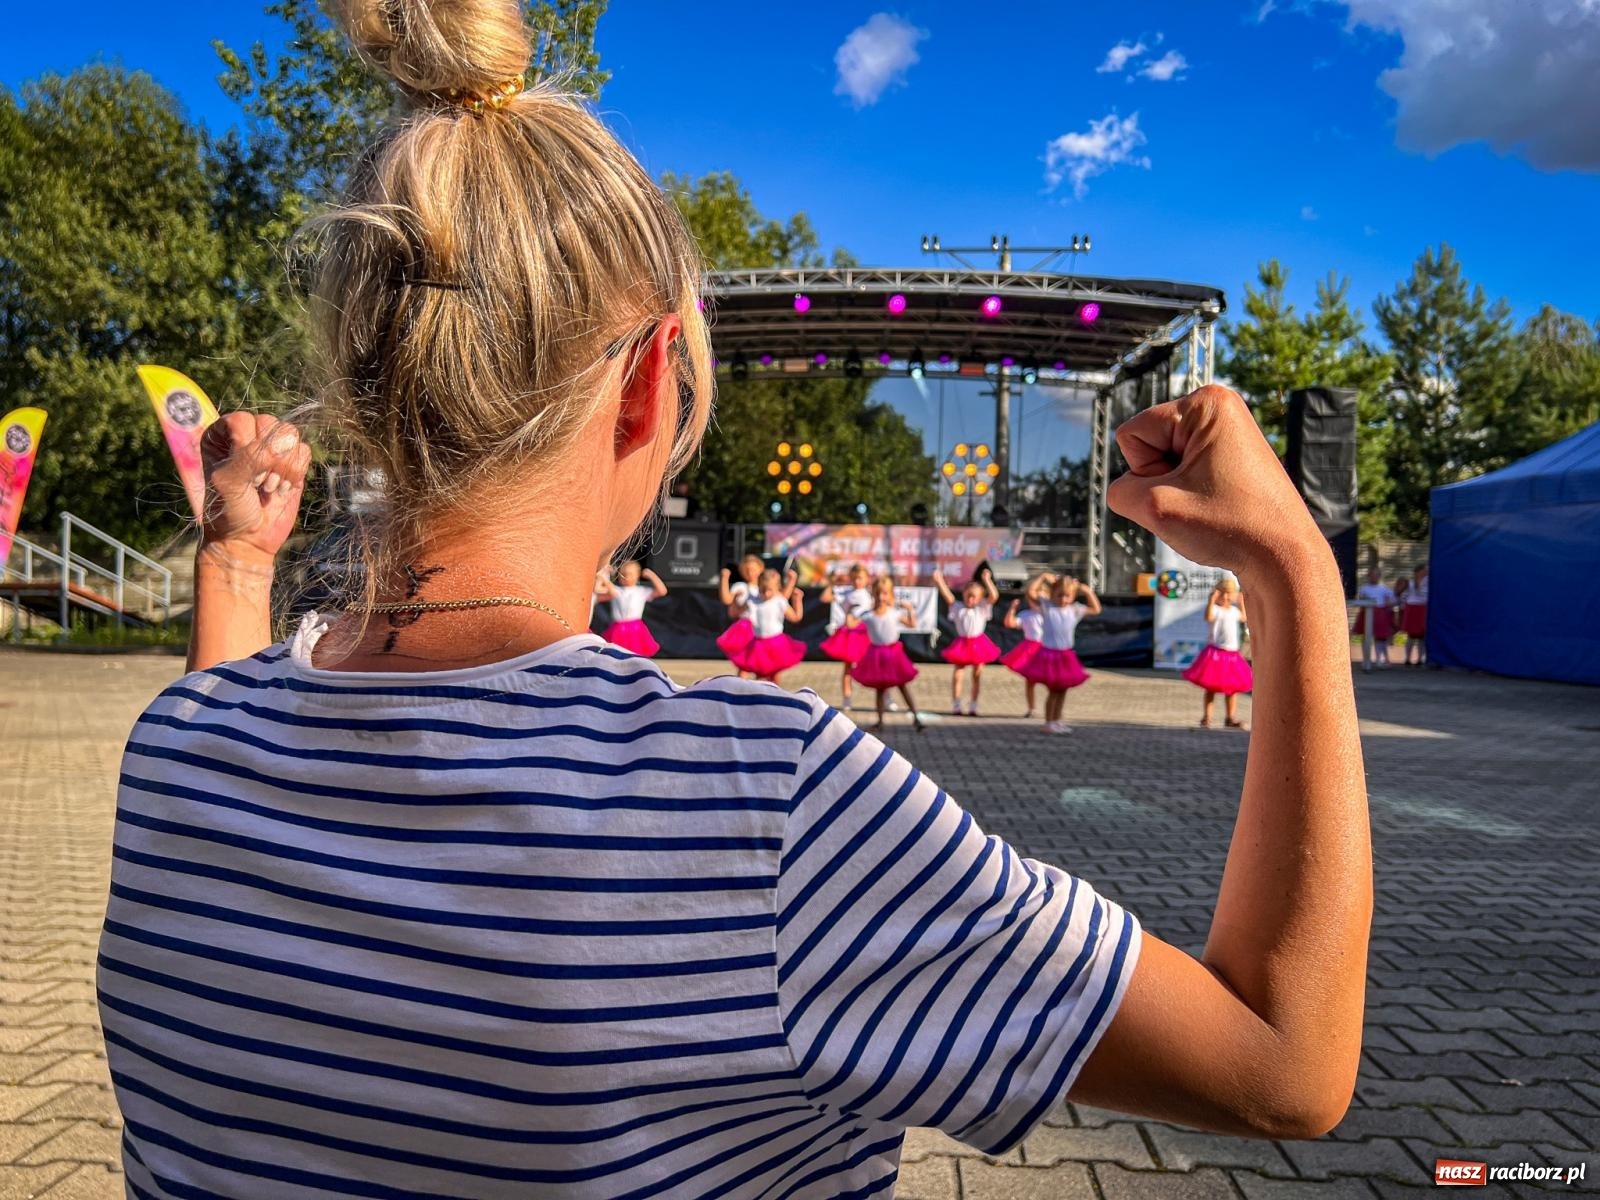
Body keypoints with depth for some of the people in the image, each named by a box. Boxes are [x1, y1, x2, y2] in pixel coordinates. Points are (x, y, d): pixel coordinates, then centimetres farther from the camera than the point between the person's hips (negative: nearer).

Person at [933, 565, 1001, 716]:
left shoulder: (983, 607, -2)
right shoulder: (957, 607, -1)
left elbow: (994, 596, -15)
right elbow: (948, 596, -10)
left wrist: (987, 580, -22)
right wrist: (939, 581, -19)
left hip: (978, 643, 0)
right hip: (962, 643, 0)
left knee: (977, 674, 8)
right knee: (957, 674, -1)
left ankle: (973, 705, 19)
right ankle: (956, 705, 9)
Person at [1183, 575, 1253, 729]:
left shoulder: (1234, 610, 14)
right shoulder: (1215, 609, -9)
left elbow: (1244, 618, 35)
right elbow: (1209, 617, -32)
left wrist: (1241, 603, 29)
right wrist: (1211, 600, -33)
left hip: (1233, 654, 7)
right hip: (1216, 652, -7)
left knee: (1233, 687, 11)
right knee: (1211, 687, -2)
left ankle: (1230, 717, 22)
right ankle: (1206, 718, 3)